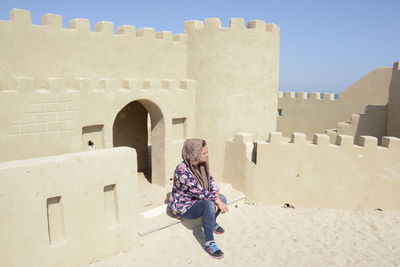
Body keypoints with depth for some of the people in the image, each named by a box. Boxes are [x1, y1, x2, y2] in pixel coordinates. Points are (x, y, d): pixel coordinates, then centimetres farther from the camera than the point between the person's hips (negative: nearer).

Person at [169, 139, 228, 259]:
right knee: (209, 204, -33)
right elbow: (199, 191, -31)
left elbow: (211, 181, -1)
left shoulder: (201, 165, -2)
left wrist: (217, 197, -18)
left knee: (222, 198, -6)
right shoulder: (182, 169, -29)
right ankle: (209, 243, -25)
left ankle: (212, 222, 20)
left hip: (196, 200, 8)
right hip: (183, 206, -8)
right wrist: (216, 201, -28)